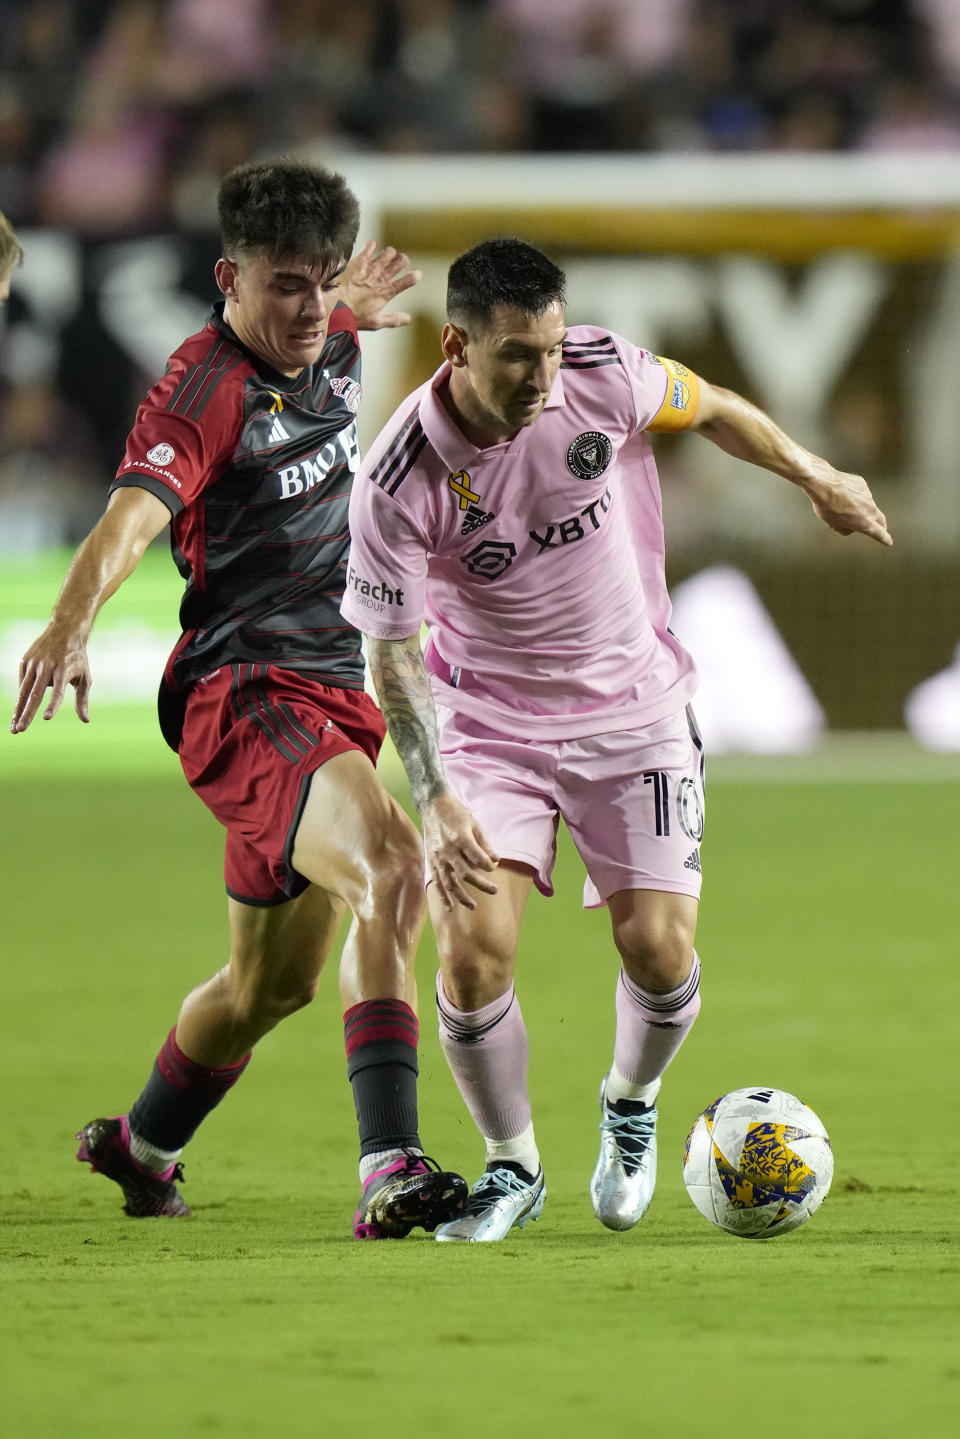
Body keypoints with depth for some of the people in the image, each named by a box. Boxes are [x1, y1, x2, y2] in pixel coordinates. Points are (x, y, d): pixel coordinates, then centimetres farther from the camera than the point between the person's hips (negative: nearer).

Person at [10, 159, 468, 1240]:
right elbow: (134, 512, -36)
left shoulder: (332, 343, 6)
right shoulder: (204, 387, -18)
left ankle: (141, 1148, 45)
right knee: (390, 863, -32)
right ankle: (390, 1170, -41)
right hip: (239, 693, -9)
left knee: (275, 981, 19)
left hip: (334, 693, 9)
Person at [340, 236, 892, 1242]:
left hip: (636, 712, 2)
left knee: (659, 950, -5)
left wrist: (819, 481, 20)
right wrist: (437, 801, -27)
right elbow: (391, 657, -16)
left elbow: (712, 409, 6)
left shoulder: (604, 375, -17)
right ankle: (511, 1168, 9)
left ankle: (630, 1106, 29)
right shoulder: (398, 481, -23)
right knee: (472, 950, -16)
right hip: (488, 722, -2)